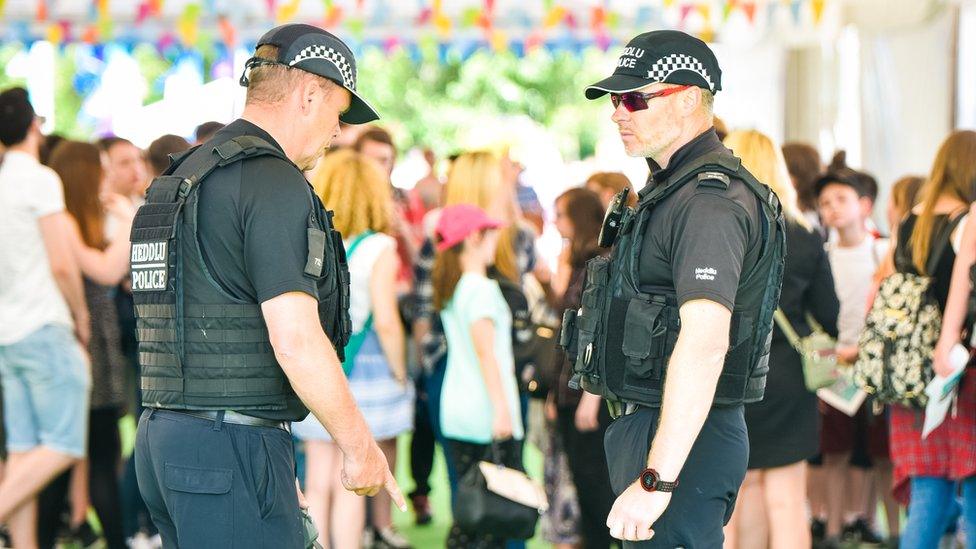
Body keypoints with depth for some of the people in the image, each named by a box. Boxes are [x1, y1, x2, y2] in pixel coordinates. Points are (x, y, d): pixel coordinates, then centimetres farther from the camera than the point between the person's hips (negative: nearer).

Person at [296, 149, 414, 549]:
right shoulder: (378, 248, -10)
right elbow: (386, 322, -16)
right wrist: (400, 374, -3)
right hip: (364, 369, -4)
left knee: (317, 484, 9)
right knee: (349, 484, 1)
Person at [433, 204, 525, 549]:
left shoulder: (448, 290, 13)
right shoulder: (482, 289, -13)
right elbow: (485, 351, -19)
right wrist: (501, 407, -21)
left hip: (455, 410, 8)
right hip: (486, 412, -8)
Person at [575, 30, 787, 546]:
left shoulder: (710, 202, -18)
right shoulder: (670, 189, 17)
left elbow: (704, 345, -29)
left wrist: (656, 481, -32)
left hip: (681, 441, -10)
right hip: (643, 423, 10)